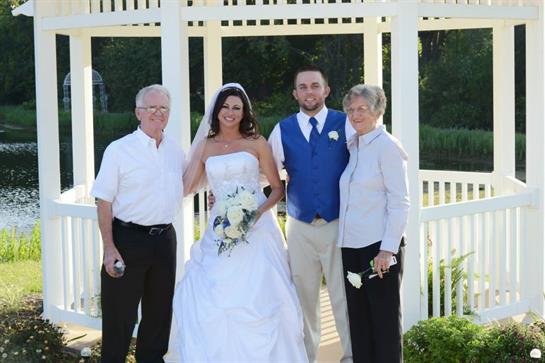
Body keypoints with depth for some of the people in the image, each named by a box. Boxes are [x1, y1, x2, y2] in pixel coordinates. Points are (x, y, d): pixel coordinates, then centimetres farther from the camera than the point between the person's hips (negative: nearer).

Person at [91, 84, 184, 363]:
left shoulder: (175, 150, 8)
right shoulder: (119, 150, -8)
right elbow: (104, 202, -10)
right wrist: (109, 248, -16)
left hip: (164, 238, 5)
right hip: (128, 239, -5)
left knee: (160, 309, 15)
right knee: (120, 312, 2)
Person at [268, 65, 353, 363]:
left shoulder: (345, 124, 0)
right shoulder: (283, 130, 5)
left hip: (339, 224, -2)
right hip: (300, 227, 2)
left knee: (344, 295, 1)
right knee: (303, 295, 9)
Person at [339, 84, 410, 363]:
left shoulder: (387, 146, -9)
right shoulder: (354, 146, 14)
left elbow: (399, 203, -13)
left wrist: (388, 249, -18)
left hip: (379, 247, -8)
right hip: (352, 246, 8)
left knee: (384, 319, 0)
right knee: (358, 319, 10)